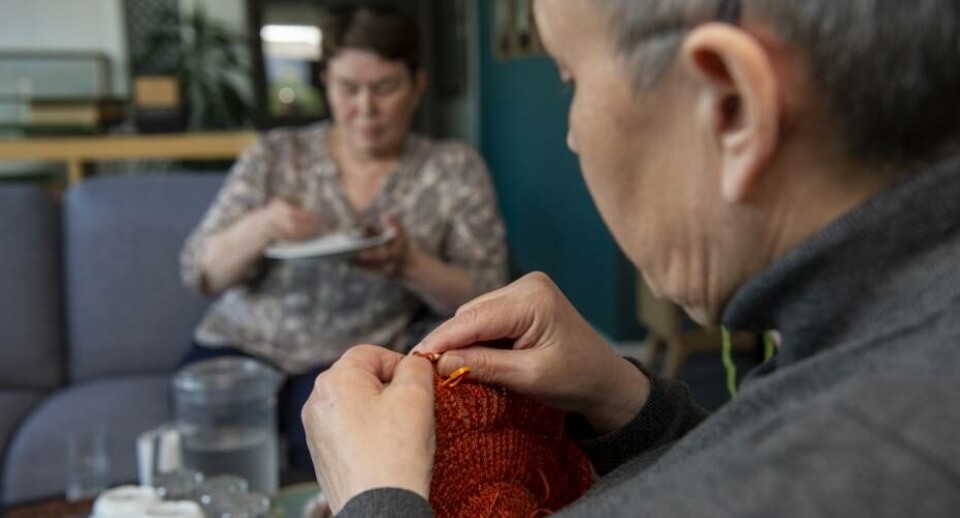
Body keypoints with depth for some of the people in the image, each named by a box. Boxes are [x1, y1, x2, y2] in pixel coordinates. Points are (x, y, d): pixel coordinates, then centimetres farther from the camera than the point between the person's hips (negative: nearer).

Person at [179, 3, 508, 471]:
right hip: (241, 347, 2)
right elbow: (200, 272, 2)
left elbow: (486, 302, -2)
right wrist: (260, 227, -18)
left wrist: (409, 264, -20)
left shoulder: (455, 169, 2)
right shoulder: (275, 156, 5)